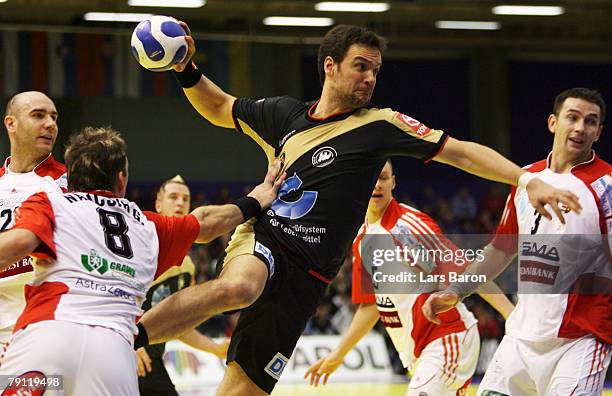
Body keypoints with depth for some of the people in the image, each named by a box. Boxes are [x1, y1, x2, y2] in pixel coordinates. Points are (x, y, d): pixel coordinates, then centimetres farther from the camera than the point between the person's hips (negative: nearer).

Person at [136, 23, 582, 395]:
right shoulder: (285, 114, 10)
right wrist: (186, 69, 10)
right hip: (259, 243, 1)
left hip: (302, 277, 0)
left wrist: (529, 181, -15)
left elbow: (461, 152, -5)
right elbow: (219, 108, 27)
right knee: (239, 287, -38)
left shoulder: (378, 125, 0)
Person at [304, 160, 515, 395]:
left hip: (448, 337, -9)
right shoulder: (361, 241, 11)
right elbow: (370, 305, 21)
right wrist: (338, 355, 25)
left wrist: (510, 312, -29)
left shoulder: (408, 223, -14)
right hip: (415, 352, 9)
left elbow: (462, 268, -21)